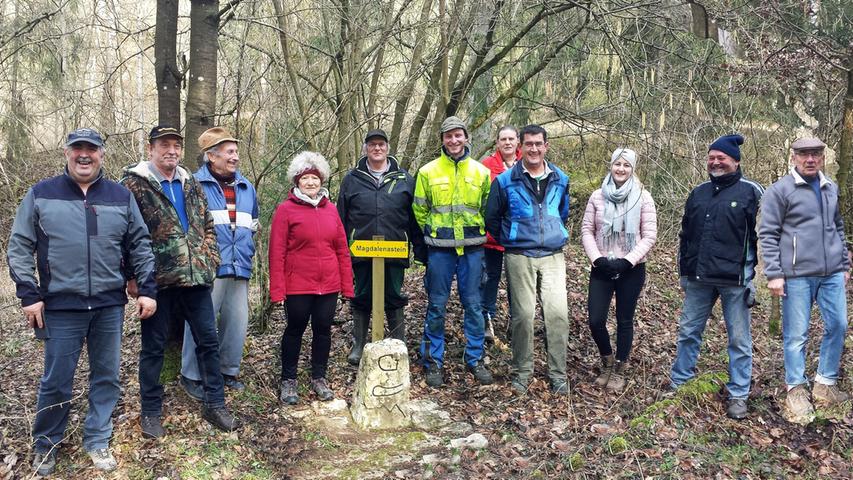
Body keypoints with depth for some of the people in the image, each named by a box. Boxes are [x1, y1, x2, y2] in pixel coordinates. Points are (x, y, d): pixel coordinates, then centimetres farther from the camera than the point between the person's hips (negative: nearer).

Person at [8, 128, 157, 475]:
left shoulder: (121, 196, 7)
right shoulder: (41, 194, 2)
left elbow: (140, 246, 10)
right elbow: (19, 247, 3)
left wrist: (147, 289, 3)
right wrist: (29, 294, -5)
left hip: (109, 306, 2)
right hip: (60, 307, -2)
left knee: (106, 377, 9)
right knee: (56, 381, 6)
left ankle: (97, 441, 25)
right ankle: (45, 445, 27)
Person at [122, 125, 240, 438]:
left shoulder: (190, 184, 13)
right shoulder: (134, 184, -4)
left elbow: (207, 226, 18)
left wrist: (210, 260, 7)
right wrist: (132, 276, -11)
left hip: (195, 277, 5)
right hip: (157, 279, -5)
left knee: (208, 341, 8)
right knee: (153, 347, 8)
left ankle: (214, 405, 21)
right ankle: (150, 413, 22)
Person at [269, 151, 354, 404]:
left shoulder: (330, 209, 7)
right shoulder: (285, 209, -5)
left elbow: (342, 249, 9)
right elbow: (277, 252, -7)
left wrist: (347, 285, 6)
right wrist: (277, 290, -11)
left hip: (329, 285, 3)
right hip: (297, 286, -3)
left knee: (323, 330, 11)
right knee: (295, 330, 9)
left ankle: (319, 378, 27)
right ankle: (288, 380, 24)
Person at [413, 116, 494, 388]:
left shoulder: (481, 171, 5)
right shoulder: (428, 171, 0)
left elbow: (487, 209, 15)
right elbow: (420, 210, 9)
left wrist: (474, 232, 12)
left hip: (472, 248, 1)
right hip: (440, 249, -1)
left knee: (473, 304, 7)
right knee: (437, 306, 4)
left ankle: (475, 359, 20)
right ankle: (433, 362, 16)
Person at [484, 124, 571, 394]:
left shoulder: (560, 180, 8)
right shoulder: (506, 181, -1)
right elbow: (492, 218, 10)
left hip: (553, 256, 2)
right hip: (519, 258, -2)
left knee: (558, 313, -6)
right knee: (522, 315, 0)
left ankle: (558, 374, 4)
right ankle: (522, 371, 15)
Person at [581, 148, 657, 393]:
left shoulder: (643, 197, -5)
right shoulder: (598, 196, 1)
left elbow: (649, 236, -6)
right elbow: (587, 231, 2)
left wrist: (627, 261, -15)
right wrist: (597, 259, -11)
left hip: (631, 270, -2)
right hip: (601, 268, 2)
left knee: (624, 321, 9)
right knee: (595, 320, -1)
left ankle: (619, 370, 26)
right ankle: (607, 363, 26)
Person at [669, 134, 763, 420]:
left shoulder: (750, 192, -3)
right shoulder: (699, 193, 12)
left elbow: (762, 235, -4)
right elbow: (686, 235, 17)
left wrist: (753, 273, -7)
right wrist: (684, 273, 17)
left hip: (735, 280, -5)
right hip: (699, 279, 5)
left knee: (739, 339, 5)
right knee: (688, 331, 12)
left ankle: (738, 395, 16)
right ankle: (678, 382, 26)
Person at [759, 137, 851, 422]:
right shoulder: (780, 191, -6)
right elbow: (768, 235, -7)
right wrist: (774, 275, -11)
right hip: (797, 275, -6)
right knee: (797, 334, 0)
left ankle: (825, 384, 23)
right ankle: (796, 391, 13)